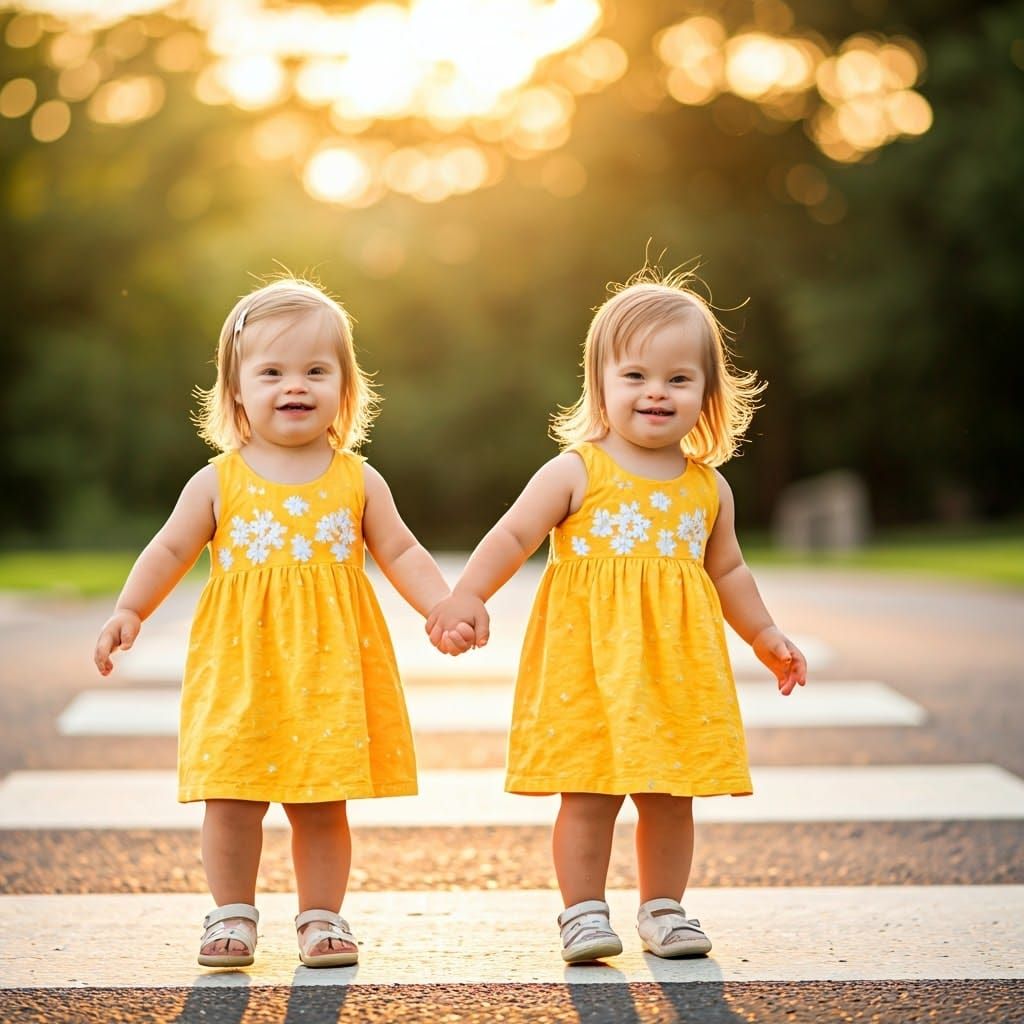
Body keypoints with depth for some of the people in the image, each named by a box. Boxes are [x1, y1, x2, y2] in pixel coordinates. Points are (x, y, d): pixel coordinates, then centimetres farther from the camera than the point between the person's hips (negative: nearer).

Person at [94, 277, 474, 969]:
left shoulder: (358, 481, 3)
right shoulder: (219, 482, 1)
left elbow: (402, 553, 6)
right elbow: (171, 551, 5)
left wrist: (444, 608, -6)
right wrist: (128, 612, -3)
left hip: (329, 668, 0)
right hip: (242, 665, 0)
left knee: (322, 802, 6)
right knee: (232, 799, 1)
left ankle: (322, 917, 19)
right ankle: (233, 915, 17)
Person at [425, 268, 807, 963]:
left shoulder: (709, 487, 9)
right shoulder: (576, 472, -4)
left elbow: (727, 571, 21)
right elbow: (513, 536, -9)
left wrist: (766, 636, 22)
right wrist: (465, 599, -20)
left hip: (677, 666, 4)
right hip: (590, 663, -4)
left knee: (671, 796, 8)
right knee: (588, 794, -3)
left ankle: (664, 908, 22)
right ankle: (584, 912, 9)